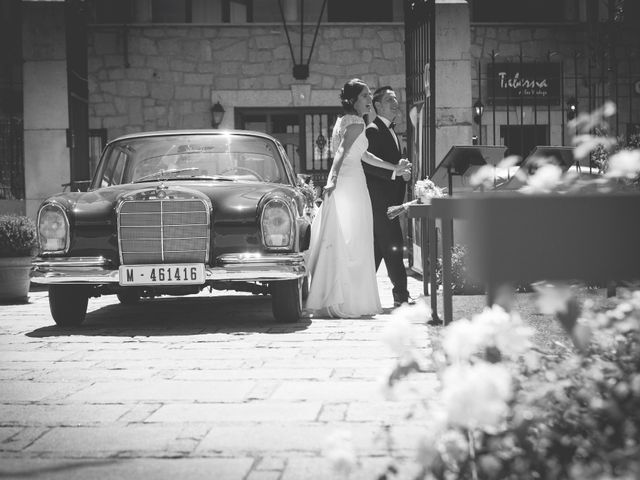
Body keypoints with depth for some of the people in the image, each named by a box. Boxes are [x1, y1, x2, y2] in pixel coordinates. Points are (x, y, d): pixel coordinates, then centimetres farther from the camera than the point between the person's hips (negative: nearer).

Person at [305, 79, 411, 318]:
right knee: (351, 244, -8)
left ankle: (326, 298, 9)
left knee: (336, 242, 8)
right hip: (351, 183, -9)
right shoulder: (356, 123, -8)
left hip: (341, 184, 9)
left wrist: (393, 168, 34)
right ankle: (348, 301, -8)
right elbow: (342, 152, -23)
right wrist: (333, 179, -33)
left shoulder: (343, 120, 20)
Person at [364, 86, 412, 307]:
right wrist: (394, 171, -25)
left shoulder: (389, 131, 20)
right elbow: (367, 164, -19)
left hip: (389, 200, 10)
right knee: (393, 246, -10)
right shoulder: (373, 131, -11)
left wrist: (402, 169, 5)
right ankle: (401, 296, -8)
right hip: (380, 199, -10)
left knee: (377, 247, 12)